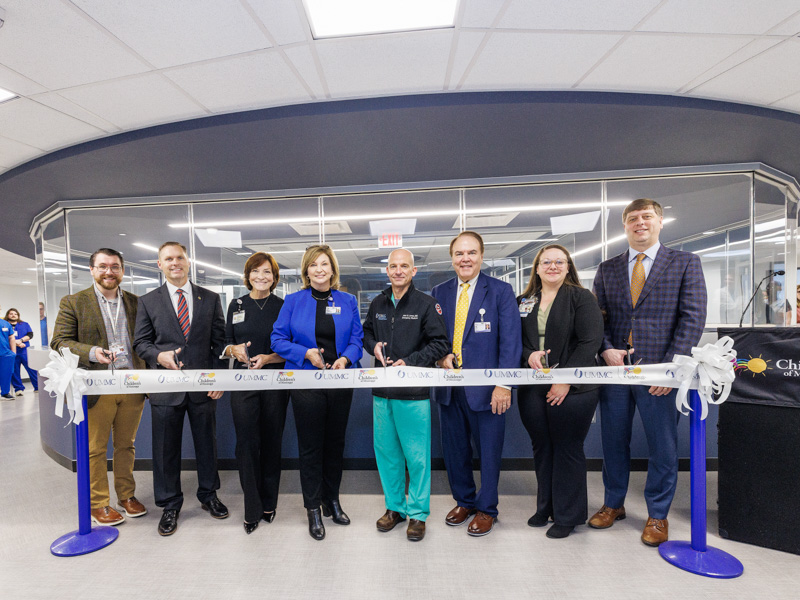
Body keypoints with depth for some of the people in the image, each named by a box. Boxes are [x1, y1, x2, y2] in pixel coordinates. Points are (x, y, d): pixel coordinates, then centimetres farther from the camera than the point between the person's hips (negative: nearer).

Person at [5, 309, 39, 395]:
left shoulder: (25, 324, 16)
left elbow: (30, 335, 5)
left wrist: (20, 340, -11)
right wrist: (16, 343, -14)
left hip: (25, 351, 1)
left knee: (32, 369, -2)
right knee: (14, 371, 1)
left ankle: (38, 387, 3)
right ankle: (19, 389, 11)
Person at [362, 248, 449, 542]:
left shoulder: (426, 304, -5)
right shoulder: (378, 303, 10)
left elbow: (440, 343, -7)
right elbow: (366, 332, 24)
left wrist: (409, 362, -15)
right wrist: (374, 345, 2)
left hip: (414, 392, -5)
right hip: (382, 390, 5)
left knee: (416, 455, 4)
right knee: (385, 451, 15)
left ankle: (418, 513, 24)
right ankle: (394, 506, 34)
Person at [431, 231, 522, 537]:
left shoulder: (501, 291, -4)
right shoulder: (439, 292, 7)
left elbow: (510, 341, -9)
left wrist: (504, 385, -16)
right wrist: (441, 356, -8)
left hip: (485, 388, -4)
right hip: (449, 386, 4)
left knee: (489, 451, 11)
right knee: (454, 449, 16)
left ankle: (486, 509, 33)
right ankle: (464, 501, 39)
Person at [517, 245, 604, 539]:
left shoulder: (582, 298, -2)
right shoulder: (524, 301, 10)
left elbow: (590, 342, -10)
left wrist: (565, 381, -16)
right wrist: (529, 355, -9)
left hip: (571, 389, -4)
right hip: (532, 387, 4)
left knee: (567, 450, 6)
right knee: (541, 448, 14)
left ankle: (567, 515, 25)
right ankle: (545, 507, 33)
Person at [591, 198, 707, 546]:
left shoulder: (685, 263, 3)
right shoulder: (607, 269, 11)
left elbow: (693, 318, -5)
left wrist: (670, 366, -13)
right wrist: (606, 349, -8)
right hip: (615, 367, 3)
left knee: (663, 446, 8)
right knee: (614, 442, 13)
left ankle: (657, 515, 29)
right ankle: (614, 504, 32)